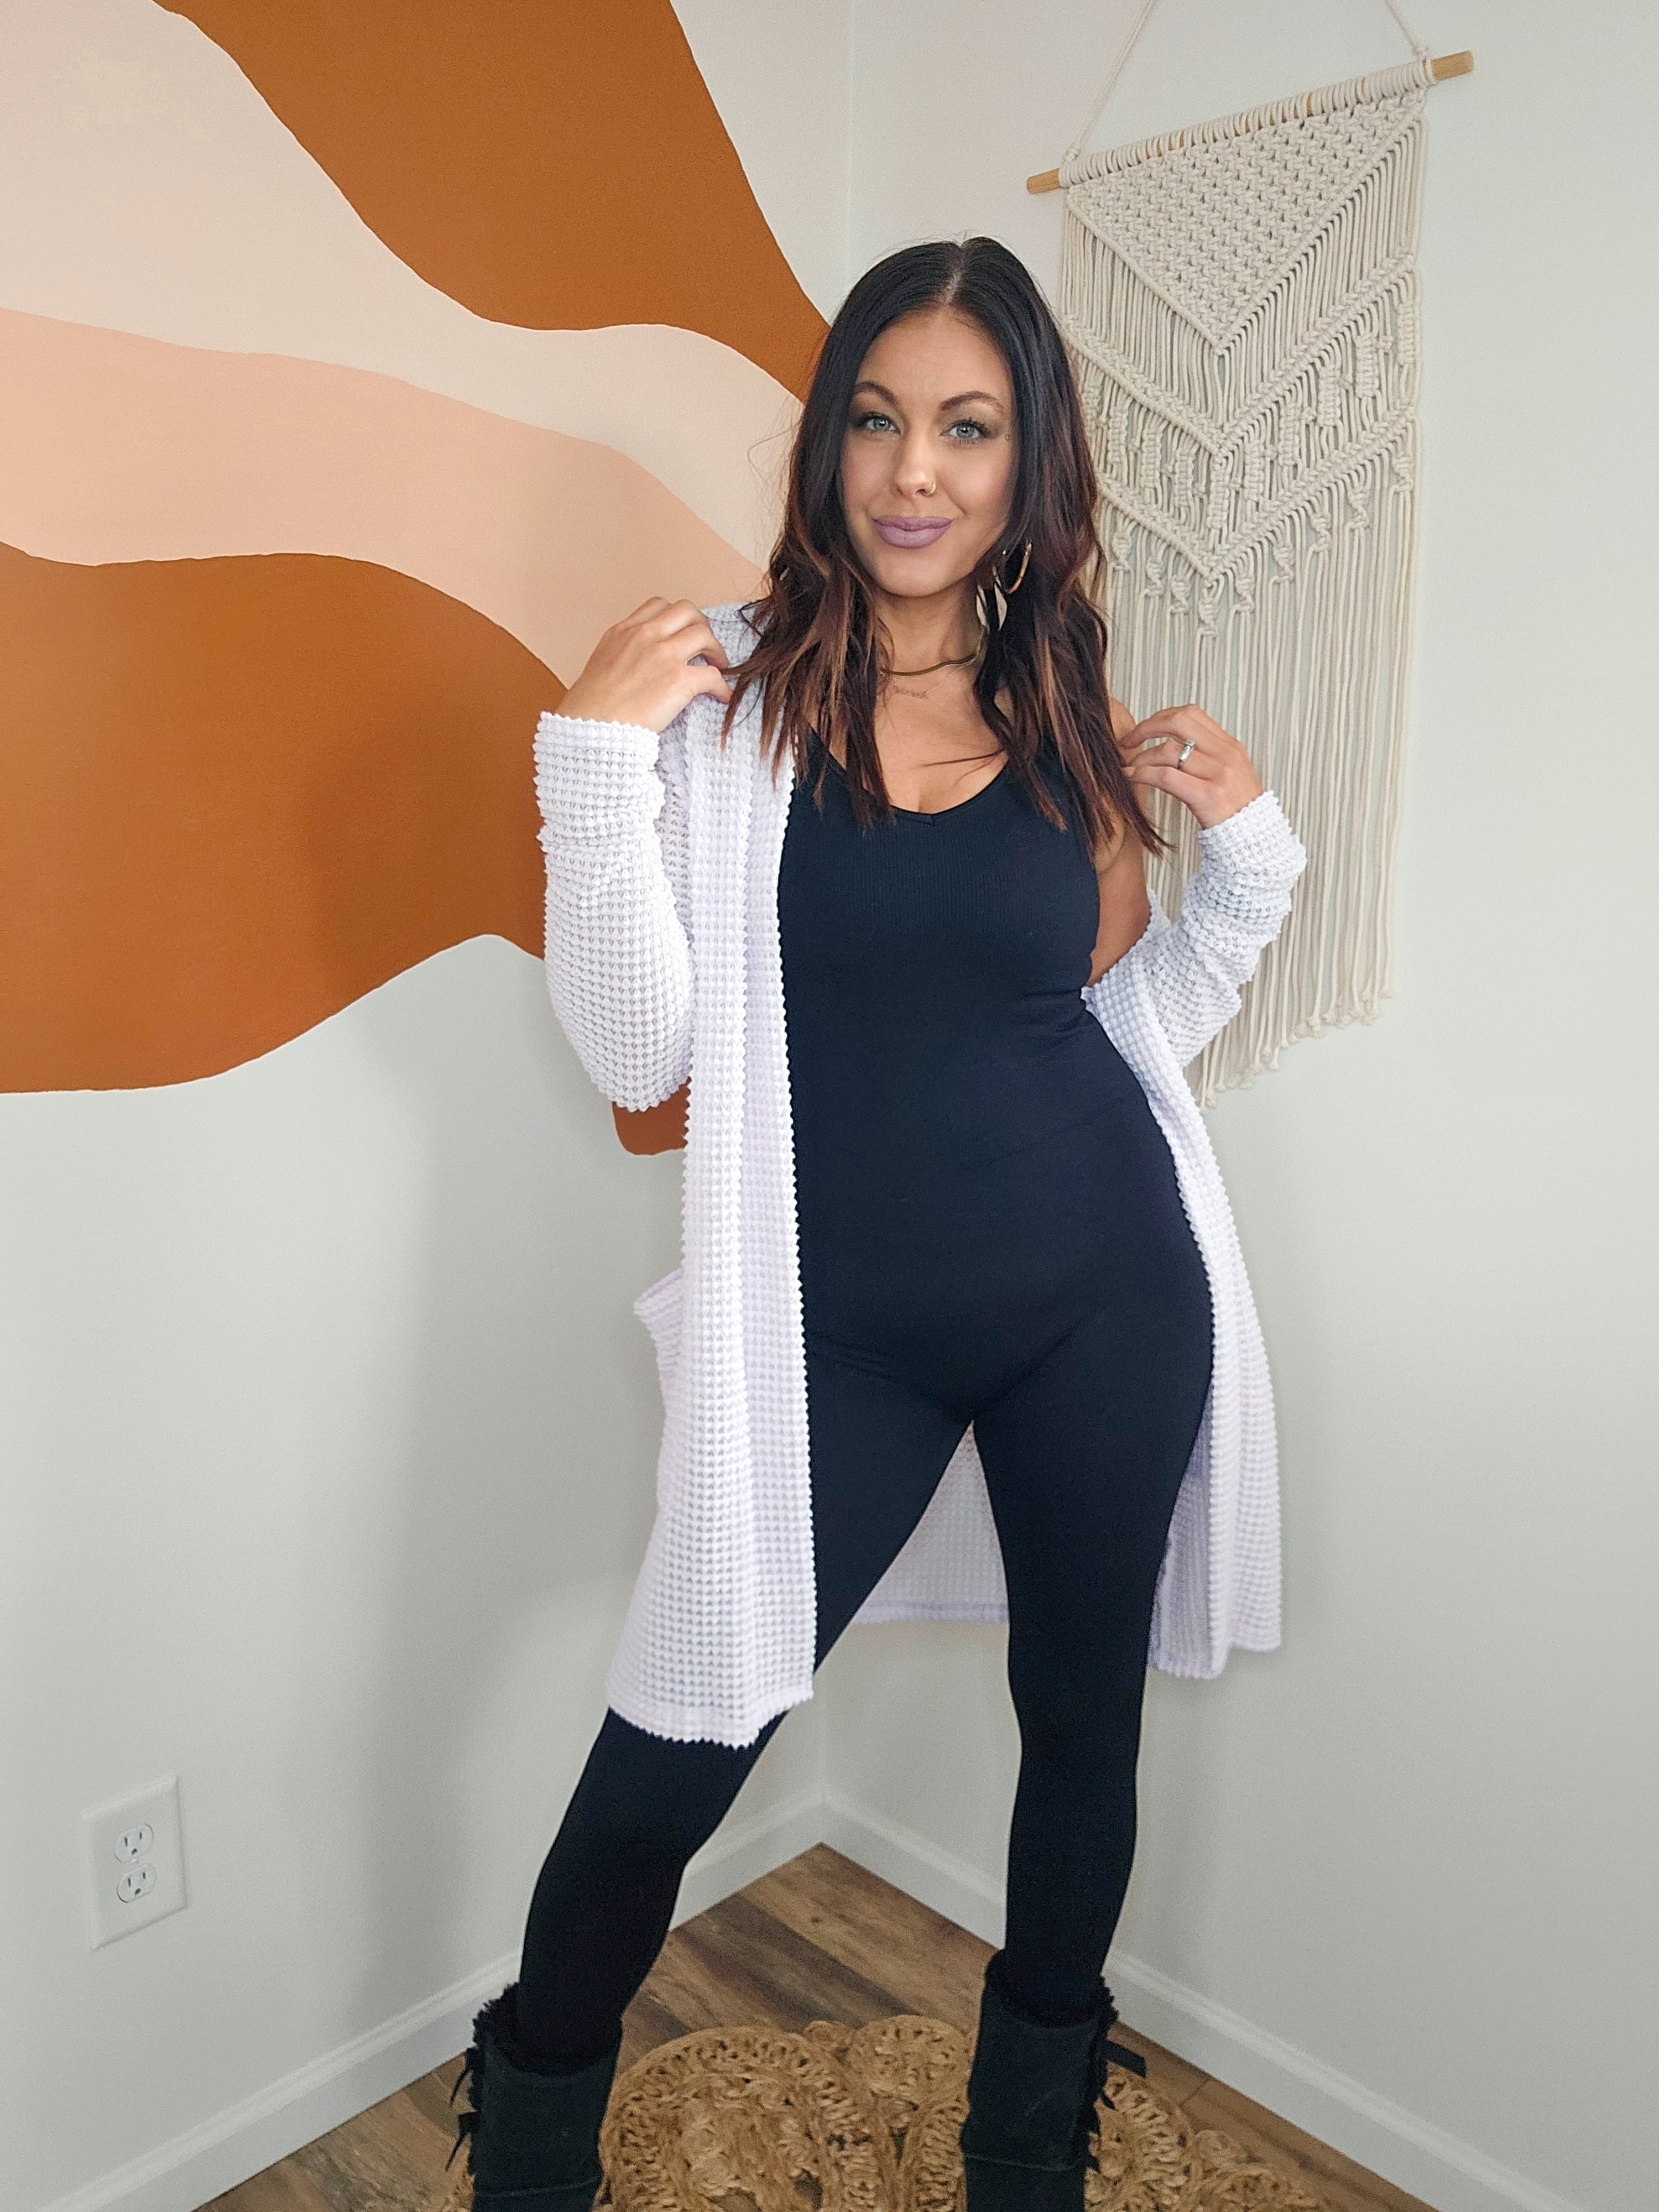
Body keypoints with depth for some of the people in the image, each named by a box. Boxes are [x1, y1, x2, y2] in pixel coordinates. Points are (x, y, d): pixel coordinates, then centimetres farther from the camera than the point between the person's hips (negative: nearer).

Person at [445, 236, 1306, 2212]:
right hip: (842, 1327, -3)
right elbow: (638, 1055, -10)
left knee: (1084, 1721, 17)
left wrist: (1247, 846, 0)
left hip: (1105, 1300, 4)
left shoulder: (1068, 716, 6)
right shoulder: (725, 692, -5)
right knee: (669, 1766, 2)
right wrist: (595, 759, -19)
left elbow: (1134, 1028, 13)